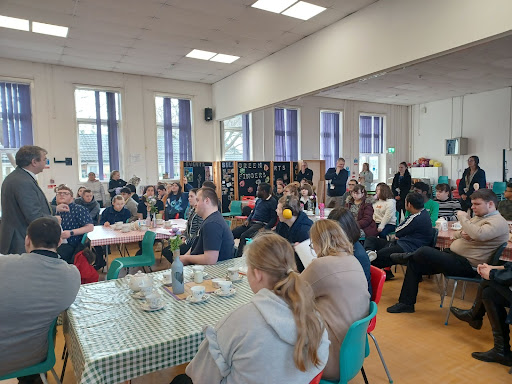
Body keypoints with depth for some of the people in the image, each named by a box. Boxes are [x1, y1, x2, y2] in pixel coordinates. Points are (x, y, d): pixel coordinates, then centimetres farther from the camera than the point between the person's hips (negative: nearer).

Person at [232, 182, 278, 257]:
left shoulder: (273, 202, -5)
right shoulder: (258, 200, 19)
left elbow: (273, 218, -10)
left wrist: (265, 229, -21)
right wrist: (248, 220, 7)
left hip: (261, 224, -8)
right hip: (251, 223, 8)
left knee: (244, 236, -31)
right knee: (233, 232, -11)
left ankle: (238, 256, -27)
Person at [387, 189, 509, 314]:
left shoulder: (498, 222, -9)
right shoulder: (478, 217, 20)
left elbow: (478, 235, -31)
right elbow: (454, 235, 21)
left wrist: (463, 218, -17)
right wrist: (461, 234, -3)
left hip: (467, 265, -10)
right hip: (452, 253, 10)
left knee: (423, 252, -24)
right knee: (415, 263, -2)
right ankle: (406, 303, 5)